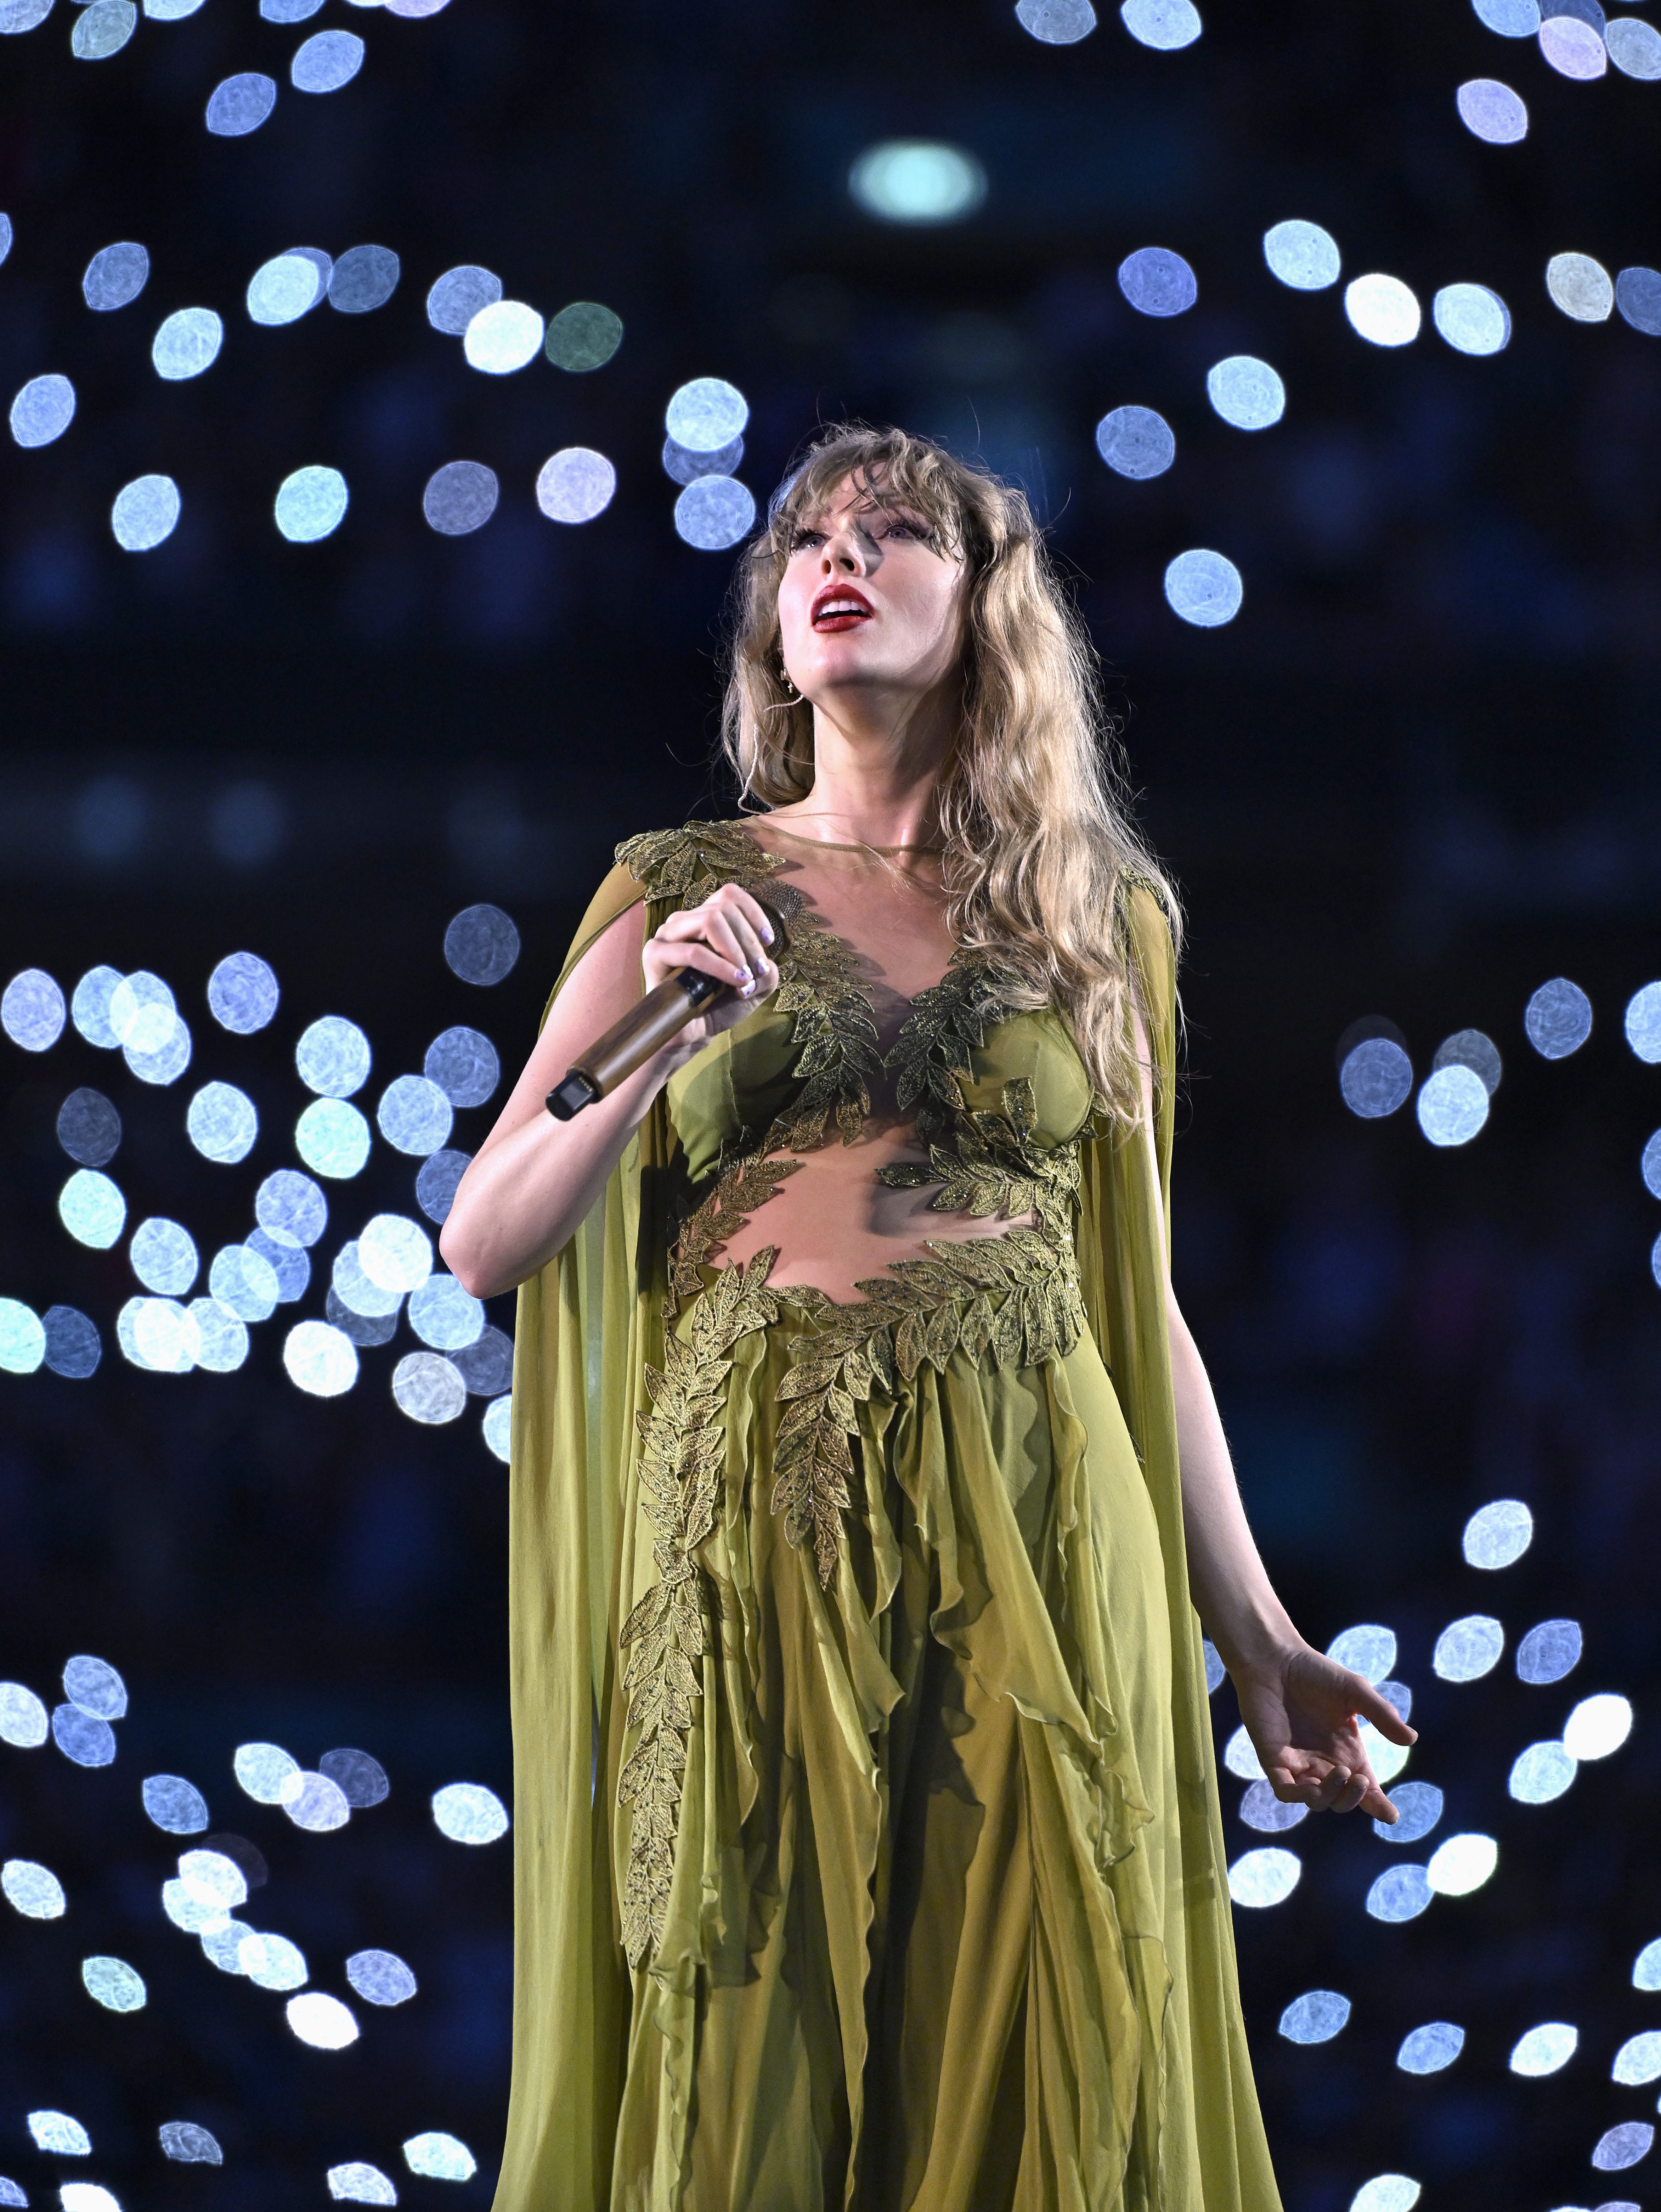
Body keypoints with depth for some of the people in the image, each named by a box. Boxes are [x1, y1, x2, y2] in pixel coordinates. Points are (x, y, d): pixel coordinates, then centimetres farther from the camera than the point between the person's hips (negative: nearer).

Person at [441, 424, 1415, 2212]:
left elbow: (1141, 1296, 13)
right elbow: (484, 1243, 5)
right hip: (752, 1525, -1)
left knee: (1034, 2065, 0)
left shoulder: (1100, 915, 12)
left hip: (1037, 1530, 1)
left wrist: (1255, 1637, 9)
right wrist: (664, 1043, -11)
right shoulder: (680, 891, 10)